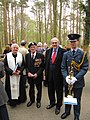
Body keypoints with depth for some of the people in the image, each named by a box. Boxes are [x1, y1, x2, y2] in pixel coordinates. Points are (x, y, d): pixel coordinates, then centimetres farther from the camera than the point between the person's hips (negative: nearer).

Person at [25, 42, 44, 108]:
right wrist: (28, 72, -9)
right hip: (30, 75, 3)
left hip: (38, 75, -2)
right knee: (31, 88, 16)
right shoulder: (27, 55, 4)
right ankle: (32, 100, 37)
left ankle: (38, 101, 31)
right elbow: (26, 65, 7)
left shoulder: (41, 55, -7)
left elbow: (42, 66, -8)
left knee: (39, 89, 11)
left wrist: (37, 73, -17)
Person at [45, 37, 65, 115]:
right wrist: (46, 73, 7)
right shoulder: (48, 51, 7)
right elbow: (46, 63, 10)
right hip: (49, 74, 5)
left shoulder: (63, 51, -9)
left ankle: (58, 106, 27)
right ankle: (52, 103, 41)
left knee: (59, 91, 9)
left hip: (58, 74, -5)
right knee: (50, 90, 19)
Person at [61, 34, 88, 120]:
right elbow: (63, 67, 2)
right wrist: (66, 77, -15)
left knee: (77, 100, 12)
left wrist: (76, 78, -21)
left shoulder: (83, 54, -6)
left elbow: (85, 68, -11)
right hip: (67, 81, 3)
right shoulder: (66, 54, 4)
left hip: (78, 81, -3)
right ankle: (67, 111, 43)